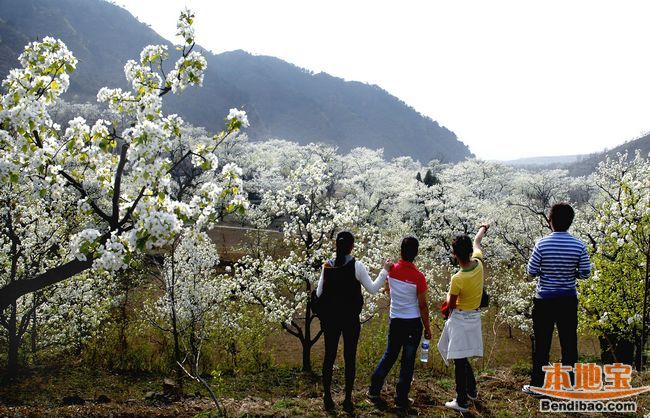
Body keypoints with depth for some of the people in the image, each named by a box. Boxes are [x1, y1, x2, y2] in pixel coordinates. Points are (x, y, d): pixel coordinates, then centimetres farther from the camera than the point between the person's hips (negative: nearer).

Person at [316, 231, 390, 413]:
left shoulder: (327, 266, -2)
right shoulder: (356, 265, -11)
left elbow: (319, 293, 4)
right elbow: (373, 288, -6)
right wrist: (384, 271, 2)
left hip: (330, 317, 3)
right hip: (350, 319, -3)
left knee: (329, 355, 11)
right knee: (350, 357, 6)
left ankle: (327, 397, 15)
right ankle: (348, 400, 9)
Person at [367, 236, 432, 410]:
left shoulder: (392, 270, -6)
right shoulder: (418, 277, -18)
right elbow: (422, 306, -11)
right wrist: (427, 328, -1)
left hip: (395, 321, 4)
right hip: (413, 323, -4)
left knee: (389, 356, 17)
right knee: (408, 361, 7)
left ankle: (374, 390, 17)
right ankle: (402, 399, 14)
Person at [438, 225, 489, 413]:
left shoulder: (457, 279, -25)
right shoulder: (478, 263, -10)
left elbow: (451, 305, -11)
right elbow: (477, 241, 13)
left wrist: (448, 295, 11)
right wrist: (483, 228, 30)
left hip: (460, 319, -7)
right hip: (474, 317, 7)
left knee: (459, 360, 0)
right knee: (463, 357, 22)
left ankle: (462, 401, 6)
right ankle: (472, 390, 32)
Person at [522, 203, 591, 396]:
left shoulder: (542, 244, -13)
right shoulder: (579, 245, -8)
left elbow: (531, 271, -7)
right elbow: (585, 273, -3)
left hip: (544, 301, -2)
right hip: (568, 300, 2)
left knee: (541, 344, 7)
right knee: (569, 343, 12)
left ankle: (537, 385, 15)